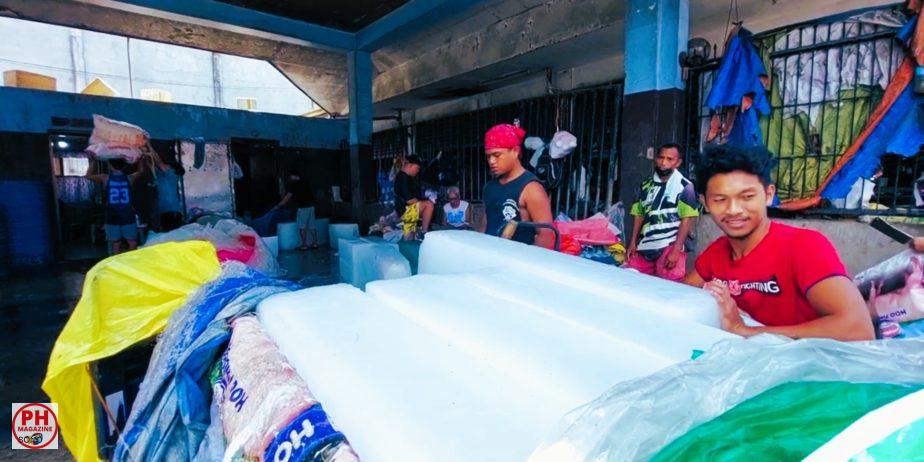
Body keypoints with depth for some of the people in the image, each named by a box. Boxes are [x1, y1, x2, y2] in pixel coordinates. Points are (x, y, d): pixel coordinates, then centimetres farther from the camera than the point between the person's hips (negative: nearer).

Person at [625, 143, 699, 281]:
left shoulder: (684, 186, -2)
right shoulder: (645, 185, 11)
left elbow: (687, 219, -7)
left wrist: (676, 250, -12)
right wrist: (633, 243, 7)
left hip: (670, 246, -4)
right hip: (644, 246, 5)